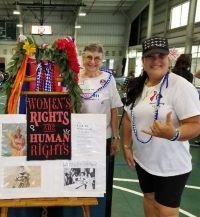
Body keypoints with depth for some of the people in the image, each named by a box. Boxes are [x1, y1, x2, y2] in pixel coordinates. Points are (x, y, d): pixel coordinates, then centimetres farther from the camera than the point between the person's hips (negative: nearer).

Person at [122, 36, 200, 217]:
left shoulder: (181, 86, -18)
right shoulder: (138, 87, 3)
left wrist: (173, 134, -38)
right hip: (142, 160, 6)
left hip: (171, 166, -6)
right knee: (149, 199, 22)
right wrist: (126, 147, 7)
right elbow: (128, 119, 11)